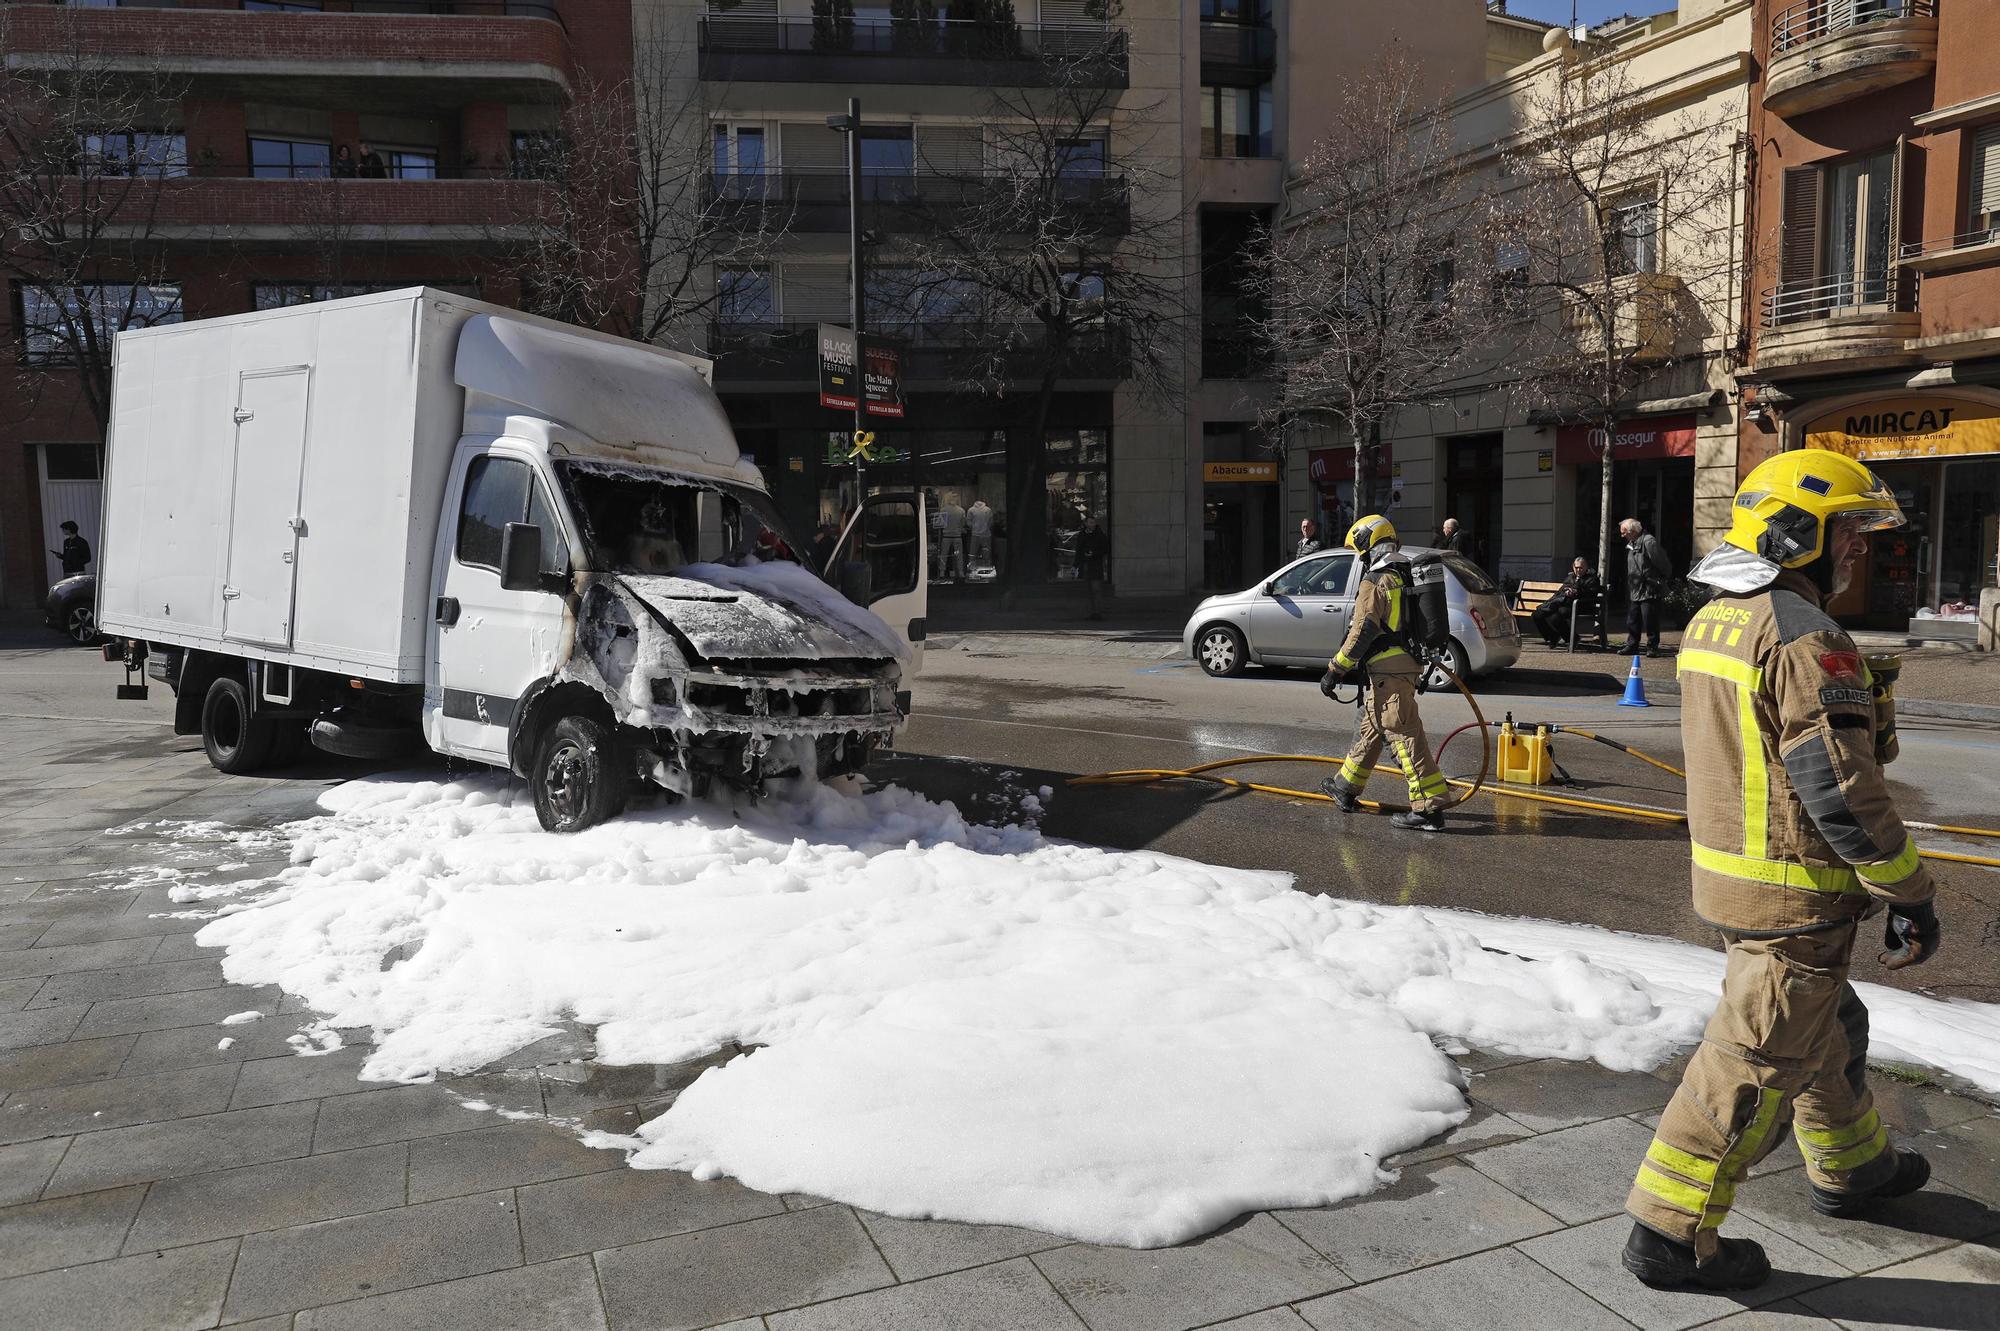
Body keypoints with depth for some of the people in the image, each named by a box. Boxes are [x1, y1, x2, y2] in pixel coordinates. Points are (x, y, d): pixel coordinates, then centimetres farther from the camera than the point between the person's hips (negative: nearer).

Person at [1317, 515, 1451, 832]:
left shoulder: (1375, 582, -12)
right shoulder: (1404, 577, 17)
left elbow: (1362, 633, -18)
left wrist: (1335, 670, -13)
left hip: (1388, 673, -10)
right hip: (1406, 664, 10)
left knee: (1405, 736, -9)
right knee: (1371, 726, 20)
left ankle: (1429, 809, -10)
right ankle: (1346, 787, 33)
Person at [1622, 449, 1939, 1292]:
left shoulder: (1711, 622, 8)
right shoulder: (1804, 638, -21)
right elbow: (1843, 791, -22)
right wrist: (1911, 895, -13)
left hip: (1727, 868, 9)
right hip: (1793, 893, -9)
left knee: (1826, 1024, 27)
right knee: (1759, 1060, 0)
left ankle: (1850, 1166, 47)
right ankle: (1671, 1231, 8)